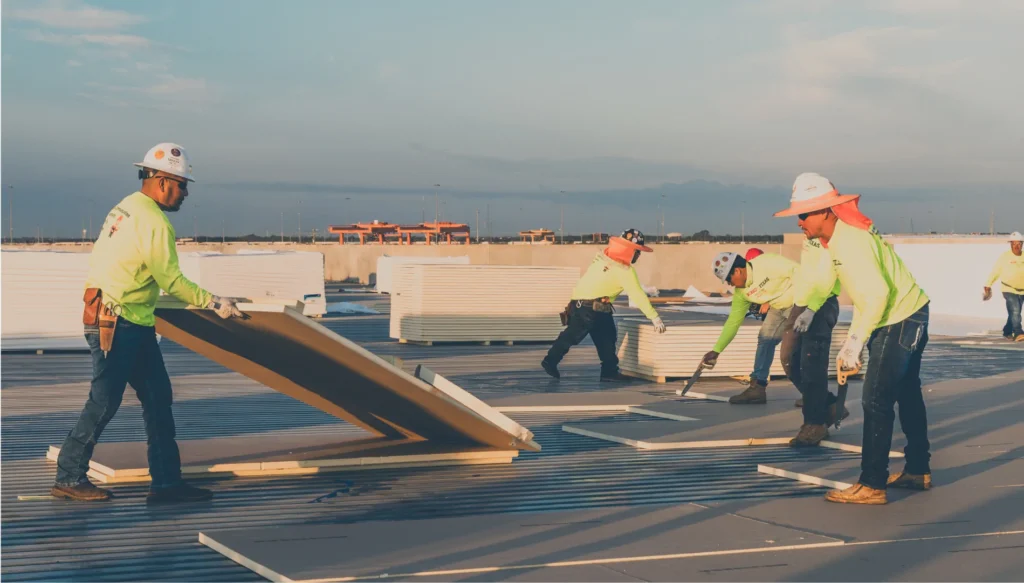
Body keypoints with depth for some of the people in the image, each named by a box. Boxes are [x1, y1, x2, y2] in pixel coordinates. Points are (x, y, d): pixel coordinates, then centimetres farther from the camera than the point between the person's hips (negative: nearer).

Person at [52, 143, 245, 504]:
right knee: (104, 402, -3)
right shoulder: (155, 223, -16)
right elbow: (171, 280, -16)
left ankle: (167, 482, 9)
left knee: (158, 396, 8)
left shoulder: (126, 208, 14)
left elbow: (99, 260, 17)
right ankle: (69, 478, 8)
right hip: (118, 324, -10)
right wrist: (213, 303, -9)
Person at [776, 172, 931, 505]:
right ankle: (917, 472, 31)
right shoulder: (837, 240, 9)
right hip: (910, 316, 11)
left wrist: (857, 341, -25)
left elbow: (878, 292, -29)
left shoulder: (851, 241, -22)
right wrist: (851, 342, 13)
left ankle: (872, 485, -9)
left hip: (899, 322, -11)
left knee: (876, 402, -10)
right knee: (907, 395, 19)